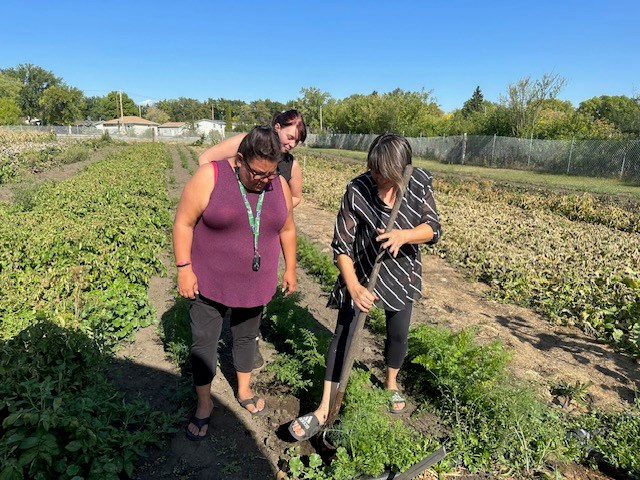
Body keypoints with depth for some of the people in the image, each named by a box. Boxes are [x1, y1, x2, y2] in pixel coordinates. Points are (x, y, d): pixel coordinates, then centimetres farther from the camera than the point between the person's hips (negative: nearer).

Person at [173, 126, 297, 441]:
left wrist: (290, 268, 10)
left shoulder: (279, 186, -4)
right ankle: (204, 403, 31)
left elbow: (287, 229, 7)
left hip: (255, 285, 3)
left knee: (246, 337, 20)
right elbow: (184, 222, -14)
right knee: (204, 344, 8)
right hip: (209, 284, -3)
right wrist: (184, 268, -15)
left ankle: (244, 391, 42)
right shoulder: (210, 177, -17)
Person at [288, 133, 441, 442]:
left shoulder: (420, 183, -14)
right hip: (361, 274, -2)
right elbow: (341, 246, -18)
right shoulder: (357, 190, -22)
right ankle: (324, 411, 7)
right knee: (343, 336, -3)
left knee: (398, 334, 14)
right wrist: (353, 287, -29)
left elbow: (433, 228, -11)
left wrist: (404, 235, -32)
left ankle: (391, 385, 45)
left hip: (402, 274, 3)